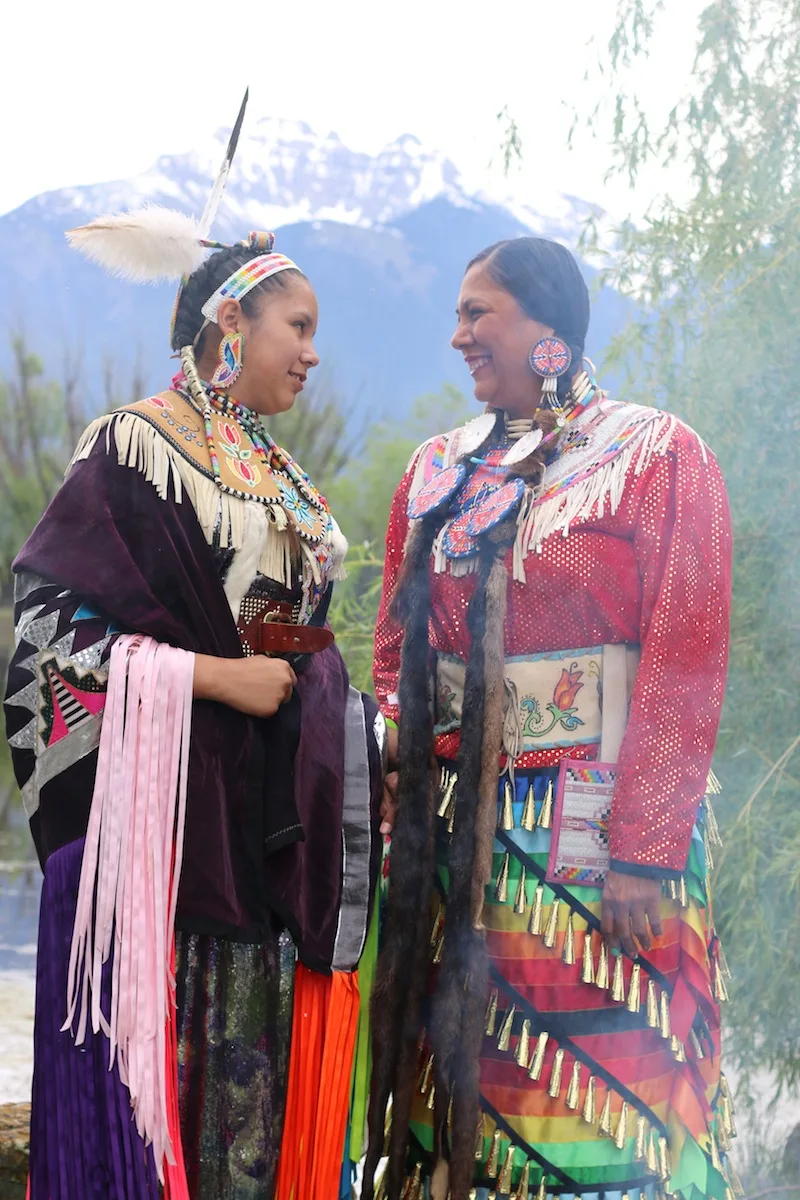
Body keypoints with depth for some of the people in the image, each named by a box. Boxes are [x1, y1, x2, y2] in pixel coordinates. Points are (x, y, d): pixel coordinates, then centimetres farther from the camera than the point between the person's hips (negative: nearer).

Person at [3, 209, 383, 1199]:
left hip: (273, 811, 7)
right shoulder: (134, 448, -6)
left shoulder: (278, 477, 17)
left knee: (254, 1056, 7)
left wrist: (382, 736, 14)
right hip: (165, 805, -7)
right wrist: (214, 677, -15)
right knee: (160, 1046, -5)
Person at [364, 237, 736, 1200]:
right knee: (464, 1079, 10)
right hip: (455, 829, 5)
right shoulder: (438, 472, 12)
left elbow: (685, 666, -11)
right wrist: (394, 804, 3)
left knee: (600, 1095, 0)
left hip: (593, 834, -5)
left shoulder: (659, 458, -4)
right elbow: (395, 653, 14)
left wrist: (645, 851, -17)